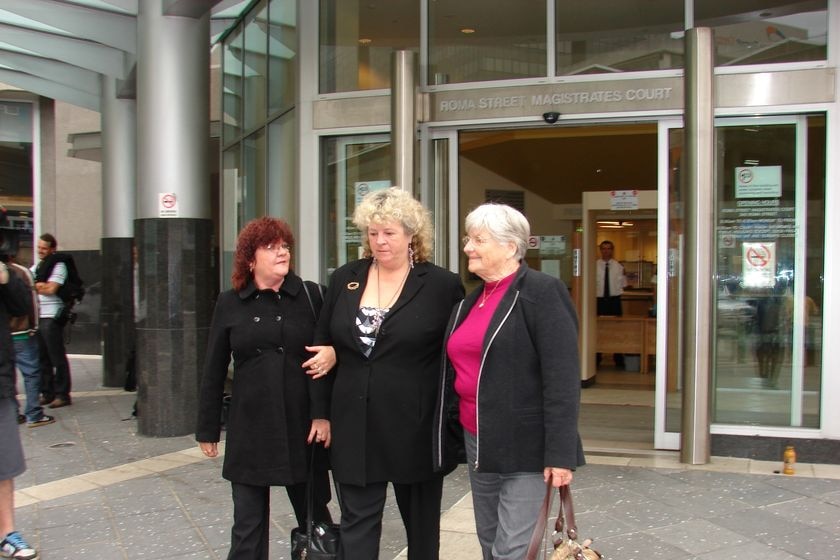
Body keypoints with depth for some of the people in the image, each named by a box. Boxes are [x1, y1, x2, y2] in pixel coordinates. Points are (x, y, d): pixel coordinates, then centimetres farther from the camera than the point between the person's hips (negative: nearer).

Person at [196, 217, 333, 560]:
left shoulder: (309, 296, 1)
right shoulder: (229, 304, 4)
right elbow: (214, 372, 7)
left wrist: (323, 414, -12)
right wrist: (207, 429, 8)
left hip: (302, 429, -1)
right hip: (249, 431, 1)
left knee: (314, 516, 12)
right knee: (248, 524, 9)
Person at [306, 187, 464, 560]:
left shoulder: (443, 285, -7)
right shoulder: (344, 280, 6)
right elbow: (322, 343, 16)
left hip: (415, 427, -3)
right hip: (355, 425, 3)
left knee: (422, 522, 15)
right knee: (356, 522, 8)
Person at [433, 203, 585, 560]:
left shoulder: (542, 292, -11)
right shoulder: (472, 300, 13)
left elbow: (562, 379, -16)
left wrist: (560, 454, -20)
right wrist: (454, 435, 16)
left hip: (525, 446, -8)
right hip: (477, 443, 8)